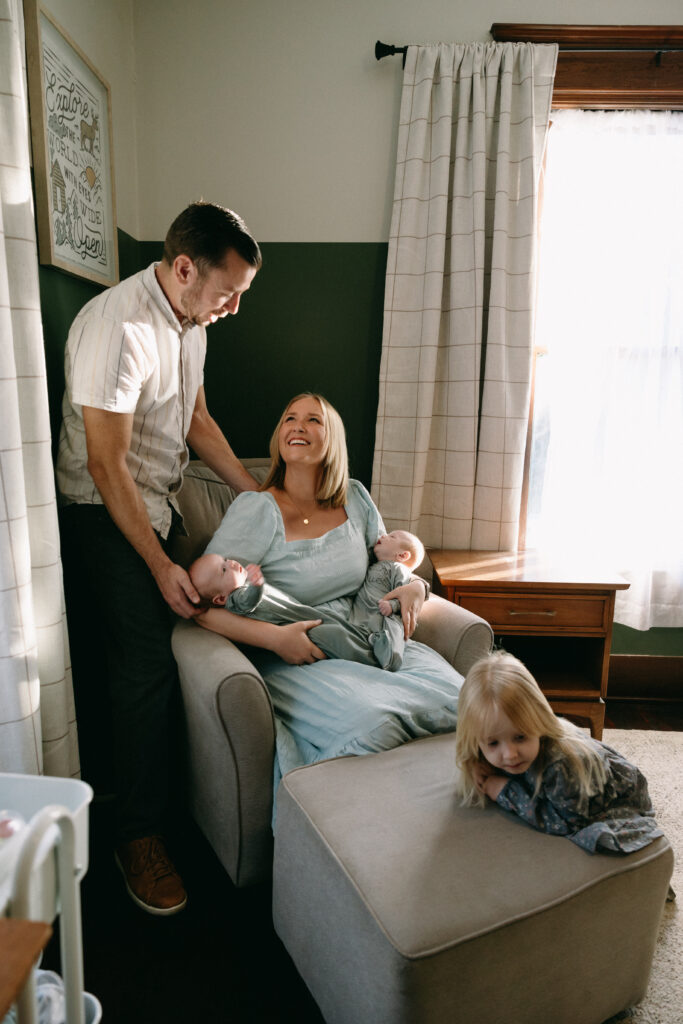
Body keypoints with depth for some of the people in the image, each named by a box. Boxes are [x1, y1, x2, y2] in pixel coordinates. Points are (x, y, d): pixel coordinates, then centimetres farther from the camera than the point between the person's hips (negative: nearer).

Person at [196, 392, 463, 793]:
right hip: (287, 657, -5)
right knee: (370, 725, -33)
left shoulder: (355, 499, 9)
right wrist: (275, 637, -23)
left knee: (454, 696, -19)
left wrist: (414, 586, -2)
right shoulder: (257, 510, -7)